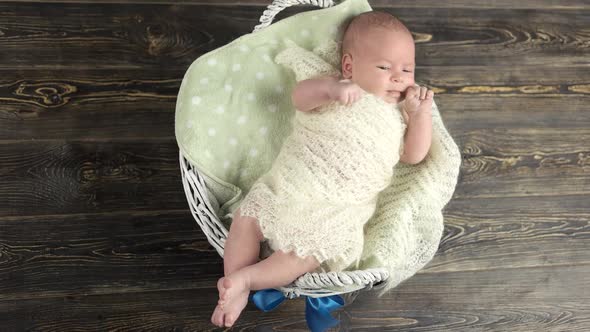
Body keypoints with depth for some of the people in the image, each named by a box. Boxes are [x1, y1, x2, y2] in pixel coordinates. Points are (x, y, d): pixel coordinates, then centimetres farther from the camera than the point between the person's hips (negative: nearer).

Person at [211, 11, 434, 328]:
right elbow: (299, 96, -11)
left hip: (336, 208, 0)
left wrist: (421, 113, -3)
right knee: (246, 217, -11)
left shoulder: (400, 114, 15)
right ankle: (235, 292, 2)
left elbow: (413, 155, 7)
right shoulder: (336, 89, 7)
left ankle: (245, 277, -3)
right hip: (287, 184, 0)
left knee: (304, 254, -19)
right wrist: (330, 88, -32)